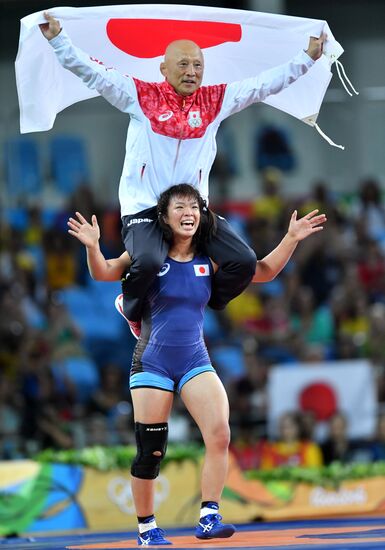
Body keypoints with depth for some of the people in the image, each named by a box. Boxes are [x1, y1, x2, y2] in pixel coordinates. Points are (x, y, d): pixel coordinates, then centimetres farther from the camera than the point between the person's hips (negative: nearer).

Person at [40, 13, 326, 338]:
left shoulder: (215, 100, 7)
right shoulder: (140, 95, -2)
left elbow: (264, 84, 8)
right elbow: (92, 71, -6)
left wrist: (307, 58, 4)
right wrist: (58, 39, -16)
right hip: (144, 207, -4)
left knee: (244, 262, -10)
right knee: (148, 262, -32)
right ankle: (132, 311, 3)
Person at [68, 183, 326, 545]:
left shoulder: (209, 260, 3)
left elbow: (263, 272, 8)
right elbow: (104, 273, -12)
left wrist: (292, 239, -3)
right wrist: (92, 246, -32)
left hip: (195, 361, 2)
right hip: (152, 362, -2)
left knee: (220, 435, -19)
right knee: (149, 452, 0)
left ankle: (208, 518, -13)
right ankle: (146, 528, 18)